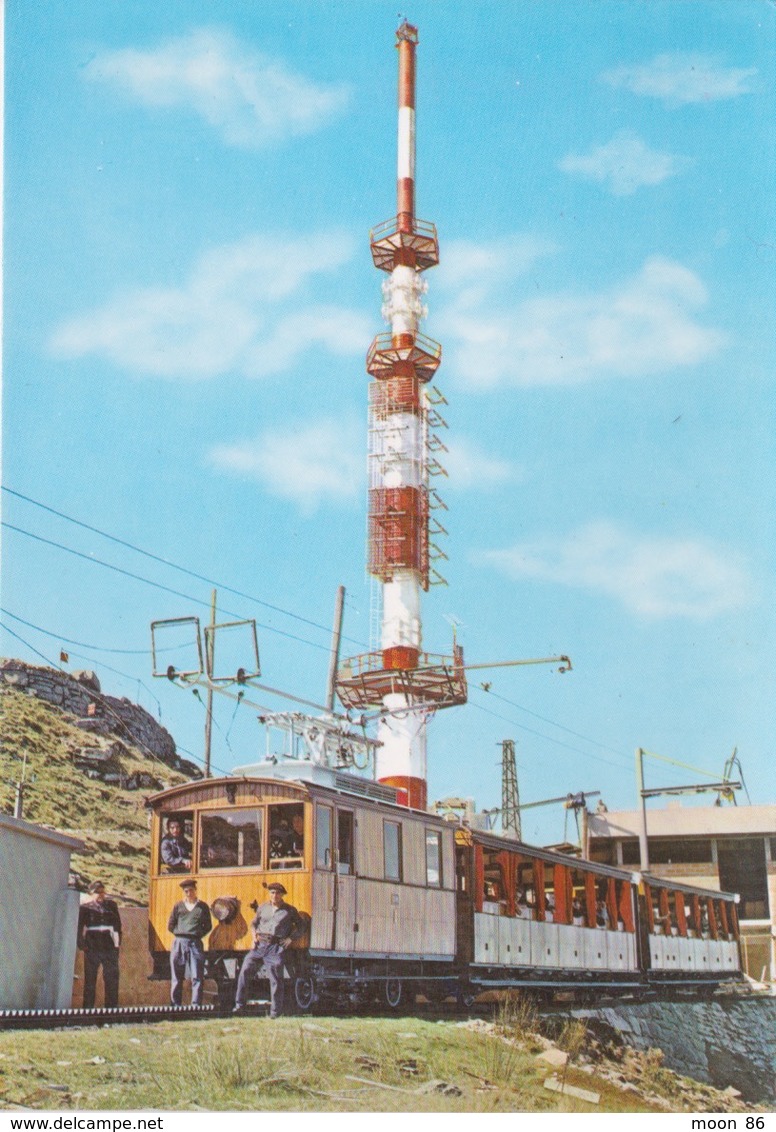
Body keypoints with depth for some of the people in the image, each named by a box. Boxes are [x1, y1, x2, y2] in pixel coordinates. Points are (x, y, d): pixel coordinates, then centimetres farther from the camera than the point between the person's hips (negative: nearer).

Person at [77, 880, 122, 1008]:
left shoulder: (112, 905, 11)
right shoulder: (86, 908, 4)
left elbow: (117, 925, 14)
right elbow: (79, 928, 4)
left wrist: (117, 943, 6)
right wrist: (82, 945, -4)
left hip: (109, 948, 2)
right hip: (92, 949, -2)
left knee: (112, 979, 2)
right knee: (90, 980, 4)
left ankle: (112, 1007, 10)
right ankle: (87, 1008, 11)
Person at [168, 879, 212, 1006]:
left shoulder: (202, 906, 10)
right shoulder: (178, 906, 11)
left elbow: (208, 926, 11)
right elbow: (170, 926, 12)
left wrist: (198, 935, 0)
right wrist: (180, 934, 3)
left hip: (195, 943, -1)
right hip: (179, 943, 1)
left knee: (197, 977, -7)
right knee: (177, 977, 3)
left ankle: (196, 1005, -8)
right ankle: (175, 1005, 8)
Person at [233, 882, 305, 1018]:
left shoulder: (289, 910, 8)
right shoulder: (262, 908, 15)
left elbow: (302, 926, 12)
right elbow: (254, 923, 27)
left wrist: (291, 938, 0)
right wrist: (254, 936, 9)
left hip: (275, 947, -2)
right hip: (259, 945, 3)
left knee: (276, 979, -5)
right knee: (245, 971, -8)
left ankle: (275, 1011, 3)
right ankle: (239, 1004, 0)